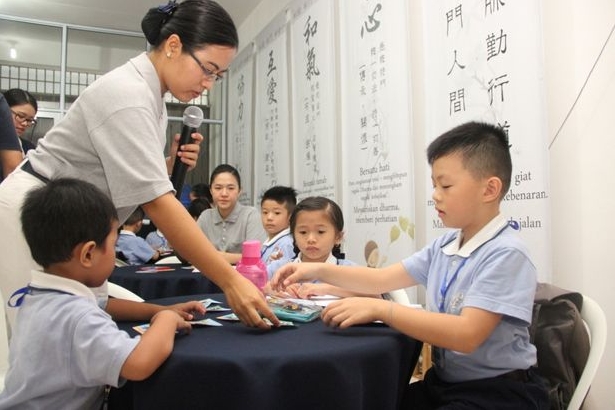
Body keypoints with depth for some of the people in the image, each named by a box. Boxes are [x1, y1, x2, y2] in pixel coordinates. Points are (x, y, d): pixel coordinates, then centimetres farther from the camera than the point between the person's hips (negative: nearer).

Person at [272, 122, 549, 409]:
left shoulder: (505, 254, -19)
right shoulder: (444, 246, 4)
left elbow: (466, 335, -28)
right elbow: (382, 279, 8)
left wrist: (379, 309, -30)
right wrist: (319, 270, -2)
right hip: (443, 382, 7)